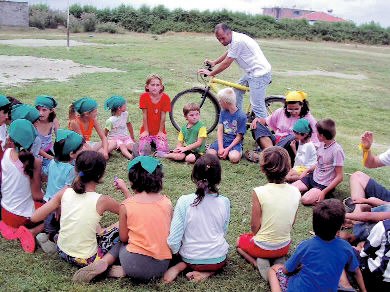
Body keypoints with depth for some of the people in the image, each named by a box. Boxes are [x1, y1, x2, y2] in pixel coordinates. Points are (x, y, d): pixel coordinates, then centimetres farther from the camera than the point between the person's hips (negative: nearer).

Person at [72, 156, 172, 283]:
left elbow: (123, 238, 4)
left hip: (136, 265, -2)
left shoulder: (126, 206, -7)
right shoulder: (167, 202, 1)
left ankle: (104, 261, 4)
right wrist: (124, 189, 26)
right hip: (162, 267, 2)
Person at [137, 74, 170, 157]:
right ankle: (147, 143, 14)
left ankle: (155, 142, 13)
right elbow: (144, 115, -8)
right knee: (143, 151, -17)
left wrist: (161, 131, -6)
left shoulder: (165, 98, -10)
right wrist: (146, 131, -5)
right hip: (147, 130, 0)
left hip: (159, 131, 0)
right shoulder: (144, 97, -10)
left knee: (162, 152, -17)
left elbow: (163, 116, -8)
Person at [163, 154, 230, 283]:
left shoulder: (184, 201, -18)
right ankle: (206, 272, 5)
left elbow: (173, 240, -17)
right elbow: (223, 232, 5)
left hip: (190, 258, 1)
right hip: (218, 260, -1)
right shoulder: (224, 202, -12)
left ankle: (182, 265, 3)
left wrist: (176, 251, 4)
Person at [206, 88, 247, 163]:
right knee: (210, 154, -22)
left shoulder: (241, 116, -12)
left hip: (234, 142, -3)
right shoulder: (223, 112, 3)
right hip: (222, 140, 4)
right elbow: (220, 131, -2)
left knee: (234, 158, -32)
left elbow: (238, 137, -9)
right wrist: (221, 148, -15)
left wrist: (228, 149, -19)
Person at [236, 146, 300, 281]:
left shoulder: (259, 192, -25)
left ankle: (257, 262, 3)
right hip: (284, 247, 4)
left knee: (240, 240, 29)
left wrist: (255, 234, 5)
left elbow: (254, 227, -17)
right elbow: (291, 223, 1)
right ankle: (279, 260, 9)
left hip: (262, 247, -4)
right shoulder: (295, 192, -12)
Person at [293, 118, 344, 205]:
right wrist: (307, 170, 8)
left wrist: (324, 192, -22)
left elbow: (339, 177, -20)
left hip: (324, 184, -7)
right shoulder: (322, 144, 2)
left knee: (305, 200, -26)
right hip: (313, 177, 7)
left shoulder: (336, 150, -22)